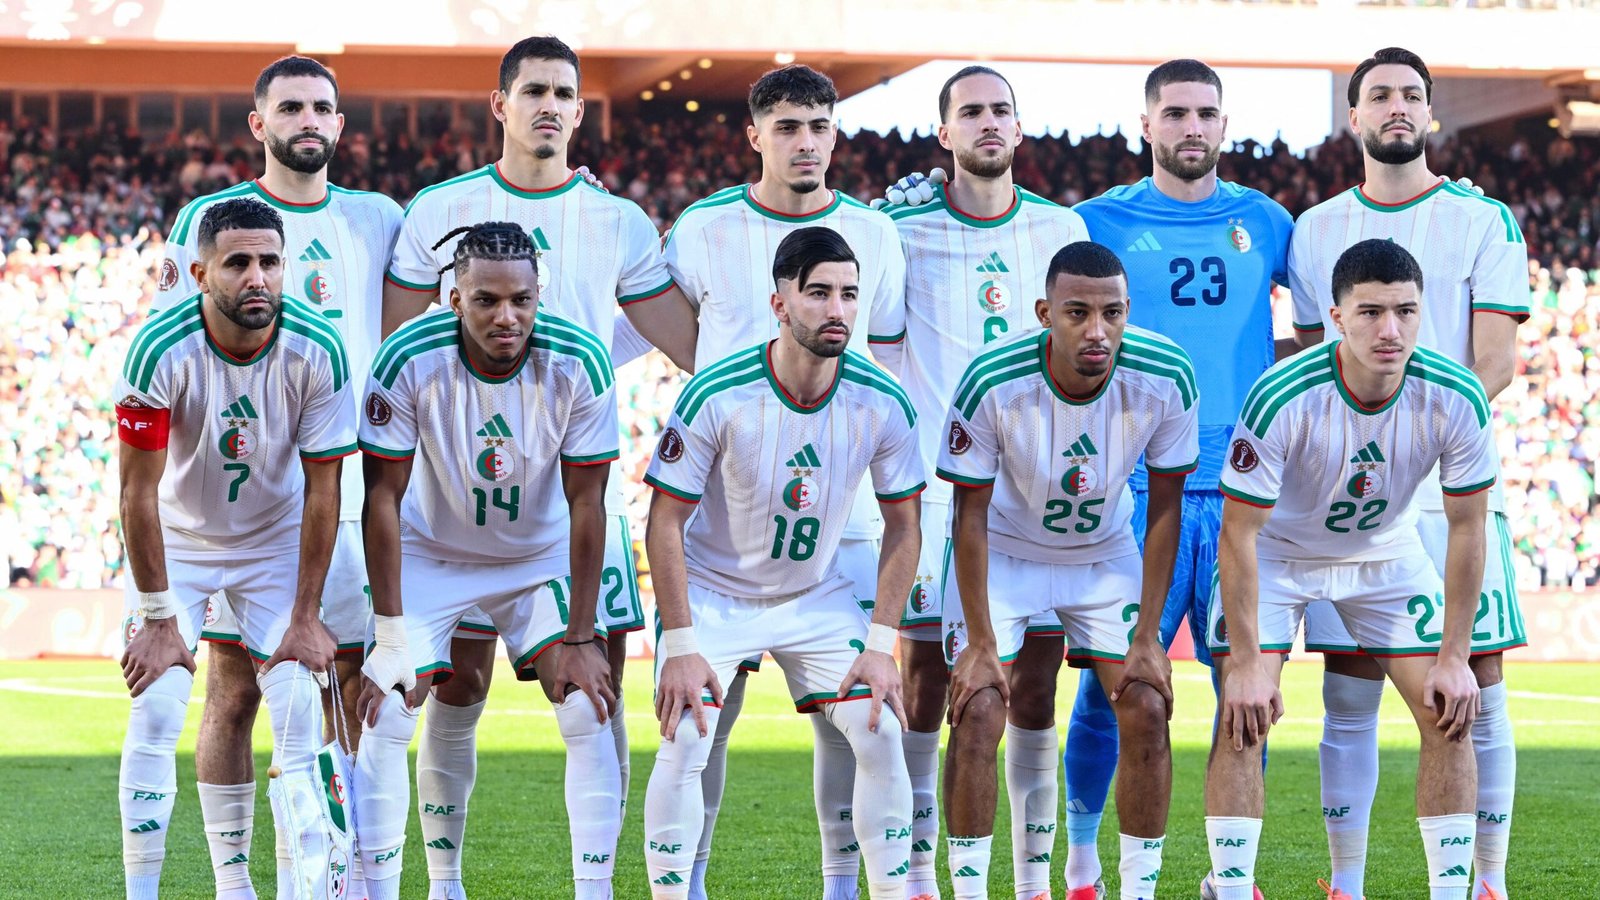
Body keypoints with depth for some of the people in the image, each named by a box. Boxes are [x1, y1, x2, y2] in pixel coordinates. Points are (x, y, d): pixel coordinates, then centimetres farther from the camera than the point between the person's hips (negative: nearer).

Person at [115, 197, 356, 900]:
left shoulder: (317, 352, -23)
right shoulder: (160, 351, -28)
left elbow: (322, 490, -15)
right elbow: (139, 492, -22)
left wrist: (306, 617, -14)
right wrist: (158, 619, -20)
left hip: (275, 539, 1)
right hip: (176, 540, -1)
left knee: (297, 708, -9)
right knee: (155, 713, -12)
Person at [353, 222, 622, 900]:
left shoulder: (578, 364, -25)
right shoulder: (409, 361, -27)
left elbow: (586, 502, -16)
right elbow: (384, 496, -19)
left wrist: (579, 638, -15)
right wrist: (391, 636, -20)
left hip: (541, 557, 1)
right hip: (431, 555, -1)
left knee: (589, 715, -9)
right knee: (385, 722, -10)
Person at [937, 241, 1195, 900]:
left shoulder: (1166, 379, -25)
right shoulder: (991, 384, -30)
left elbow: (1164, 507, -12)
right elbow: (970, 513, -18)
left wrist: (1147, 639, -13)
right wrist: (980, 644, -19)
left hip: (1107, 554, 2)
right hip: (1004, 553, -2)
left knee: (1147, 710, -8)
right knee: (977, 712, -14)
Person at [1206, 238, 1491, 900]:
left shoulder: (1456, 399, -24)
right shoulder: (1280, 398, -33)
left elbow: (1466, 527, -12)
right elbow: (1239, 533, -24)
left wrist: (1454, 657, -13)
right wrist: (1247, 663, -25)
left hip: (1388, 554, 3)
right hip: (1277, 553, -3)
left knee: (1448, 710, -7)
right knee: (1245, 715, -16)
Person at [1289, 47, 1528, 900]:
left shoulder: (1483, 221, 3)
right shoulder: (1316, 230, 12)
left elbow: (1494, 365, -4)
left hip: (1453, 487, -2)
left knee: (1477, 693, -2)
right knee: (1348, 699, 3)